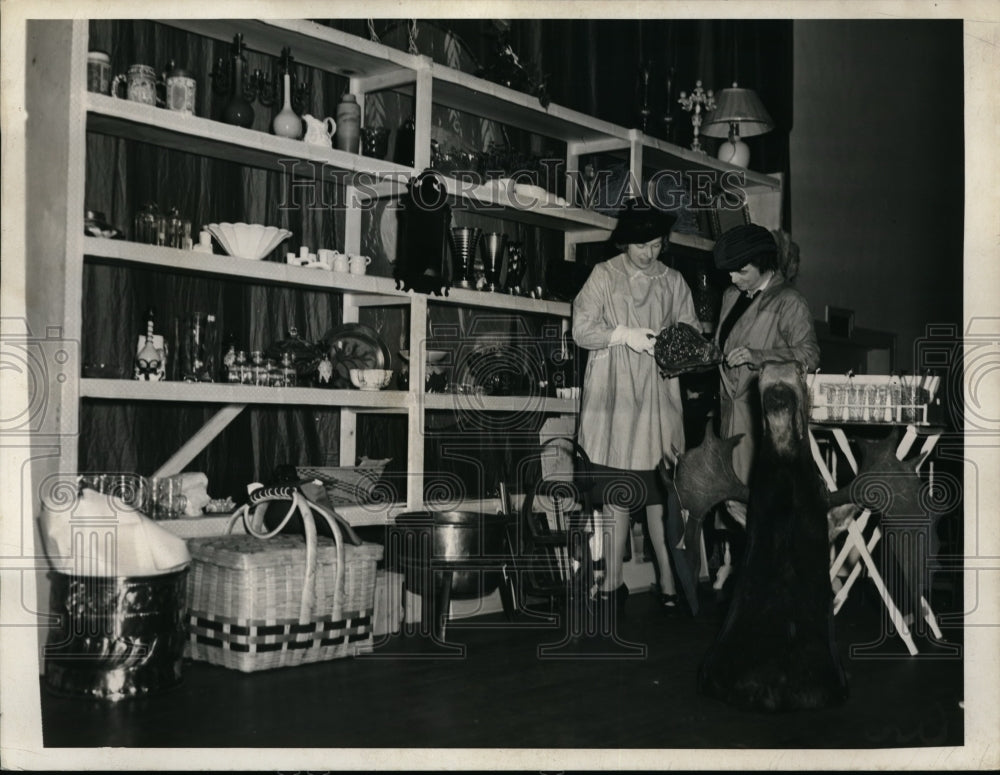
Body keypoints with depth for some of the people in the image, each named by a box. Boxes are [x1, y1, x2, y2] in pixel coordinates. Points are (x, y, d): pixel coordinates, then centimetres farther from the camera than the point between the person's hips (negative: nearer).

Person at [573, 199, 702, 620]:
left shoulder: (673, 281, 10)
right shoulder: (604, 276, 4)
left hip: (658, 400, 1)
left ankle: (670, 585, 4)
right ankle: (612, 584, 11)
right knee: (615, 496, 3)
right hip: (613, 402, -1)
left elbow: (691, 331, 11)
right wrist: (624, 334, -13)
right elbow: (582, 330, 0)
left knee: (661, 496, -2)